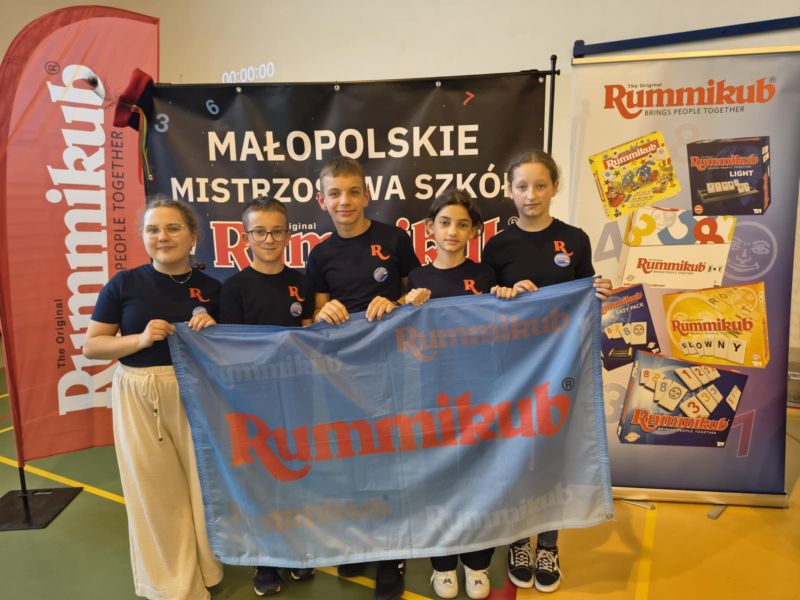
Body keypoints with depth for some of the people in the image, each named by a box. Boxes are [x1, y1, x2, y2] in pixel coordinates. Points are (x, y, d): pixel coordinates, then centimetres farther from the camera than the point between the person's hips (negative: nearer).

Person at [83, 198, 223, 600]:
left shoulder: (211, 288, 0)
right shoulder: (124, 284, -4)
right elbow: (90, 346, -3)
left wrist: (212, 330, -14)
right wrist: (141, 339, -18)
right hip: (138, 397, -1)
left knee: (201, 483, 11)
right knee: (154, 489, 9)